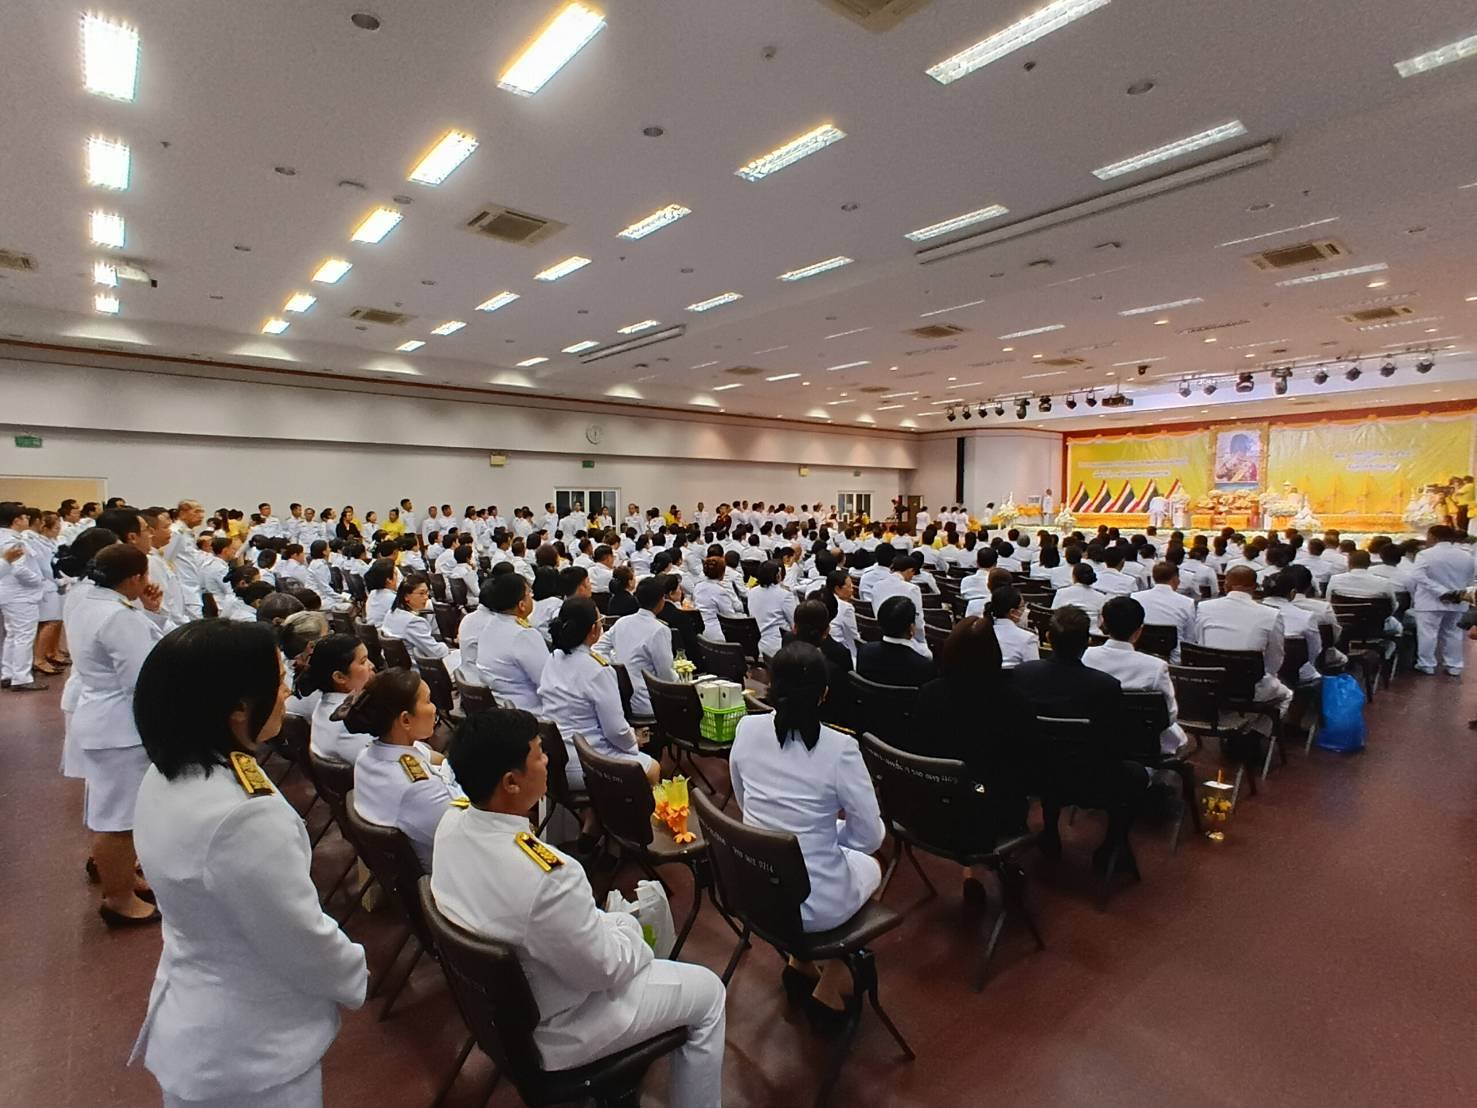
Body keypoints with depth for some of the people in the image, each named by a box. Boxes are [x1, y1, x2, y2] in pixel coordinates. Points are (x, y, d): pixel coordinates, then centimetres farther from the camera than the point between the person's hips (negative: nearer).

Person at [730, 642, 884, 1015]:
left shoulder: (747, 730, -10)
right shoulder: (840, 748, -23)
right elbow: (869, 837, -12)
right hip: (815, 904, -4)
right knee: (870, 866, 29)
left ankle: (800, 961, 31)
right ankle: (829, 988, 27)